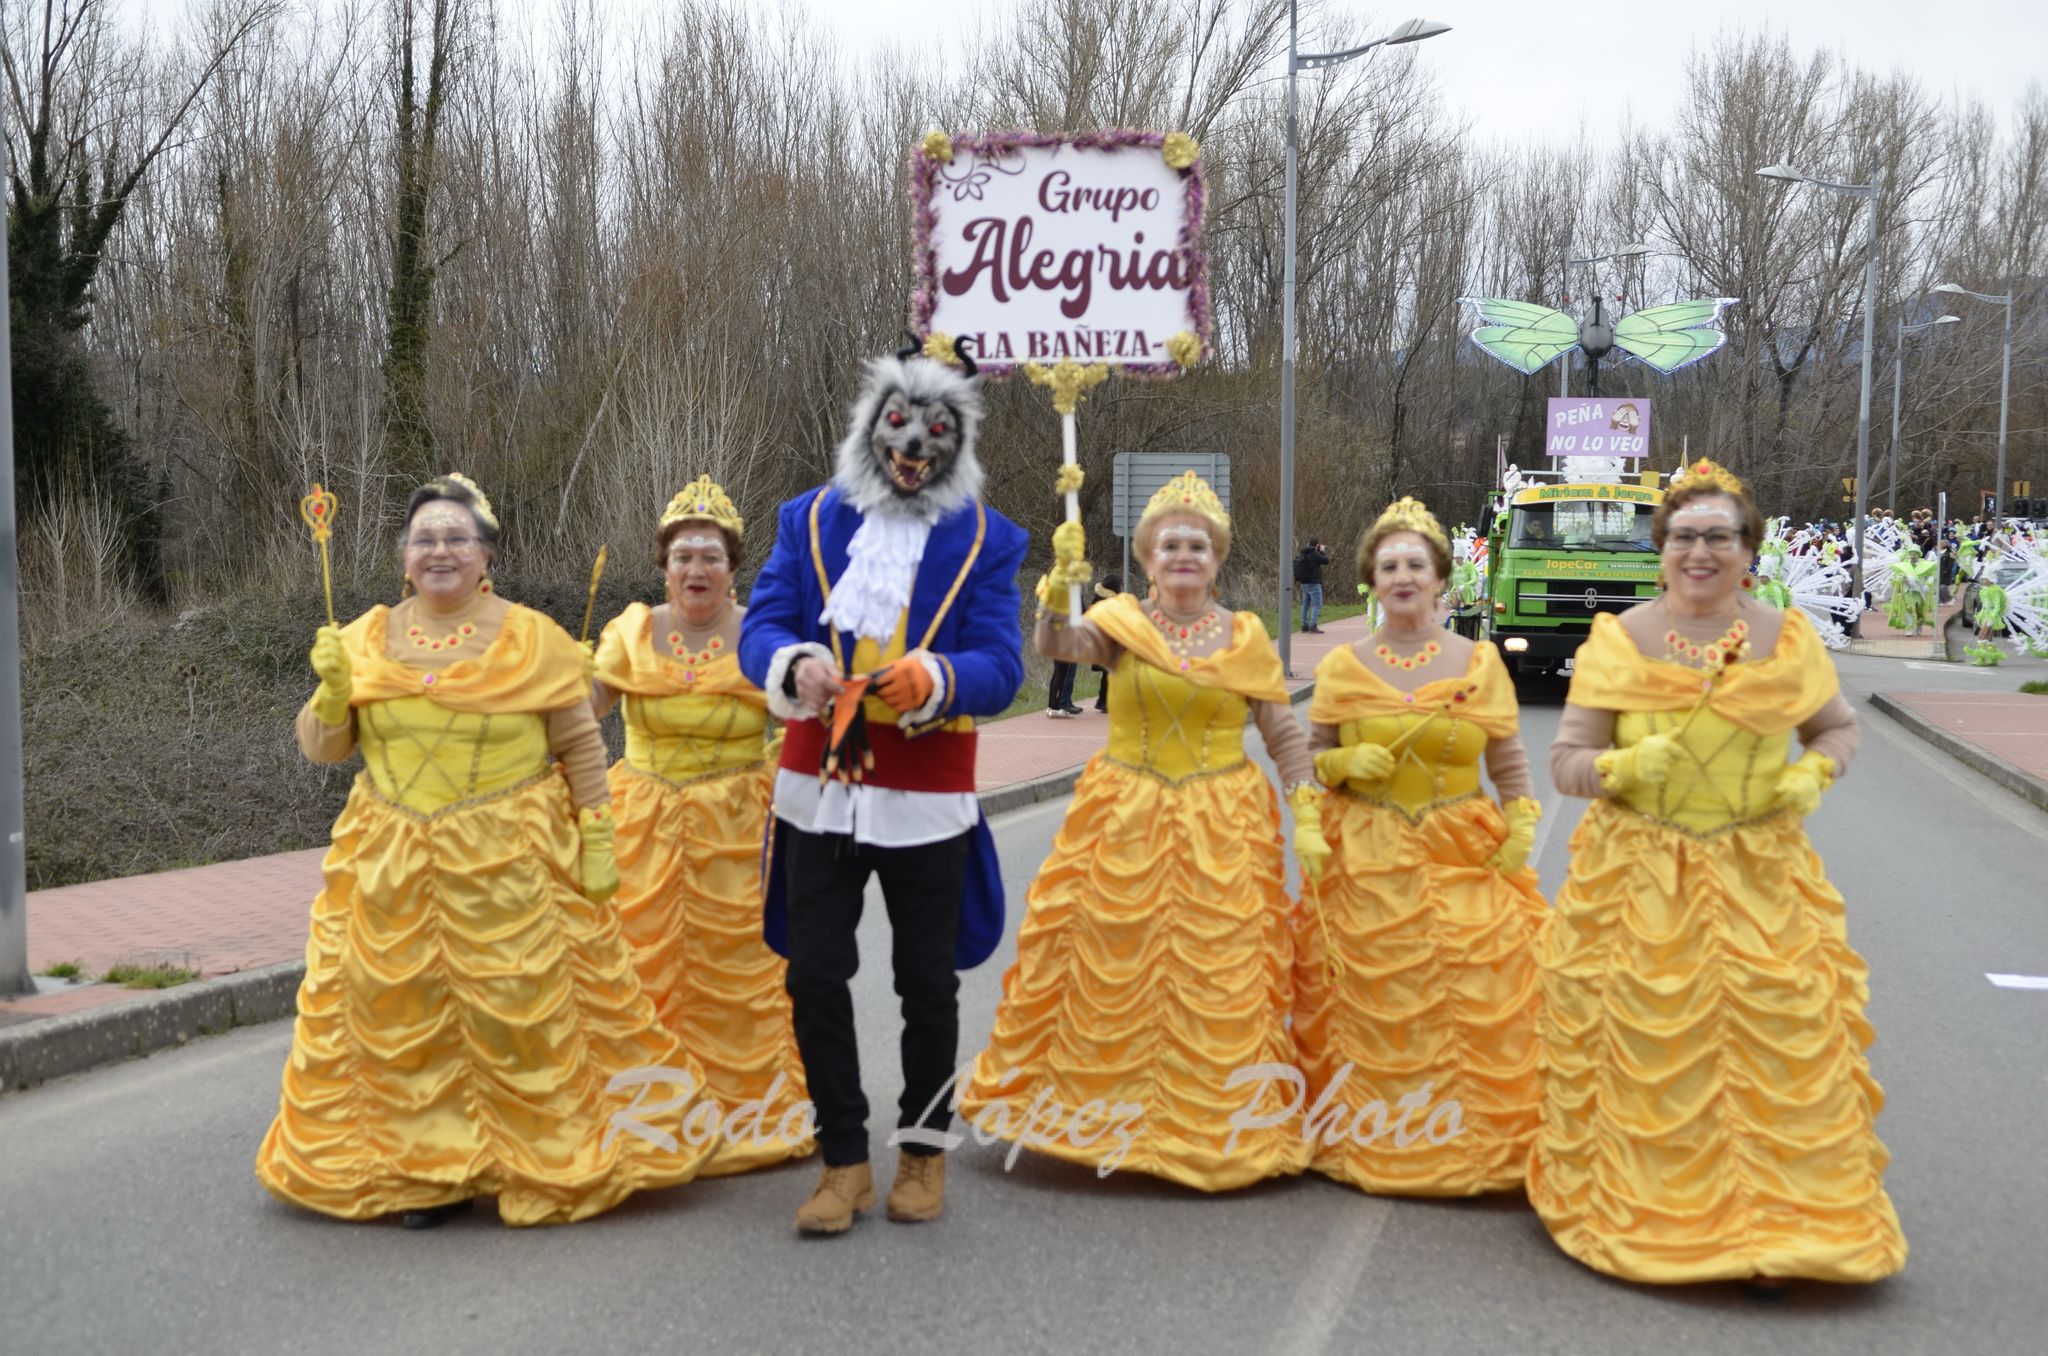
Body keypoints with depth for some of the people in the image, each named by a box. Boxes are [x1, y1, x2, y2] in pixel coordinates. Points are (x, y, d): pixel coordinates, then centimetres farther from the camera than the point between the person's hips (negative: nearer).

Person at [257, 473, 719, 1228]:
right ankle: (428, 1169, 19)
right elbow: (321, 748, 9)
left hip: (511, 868, -3)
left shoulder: (533, 639, -1)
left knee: (521, 1012, 2)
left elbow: (581, 745, 1)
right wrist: (333, 687, -9)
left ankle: (544, 1167, 18)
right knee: (403, 1015, 5)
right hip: (392, 869, 3)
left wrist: (597, 840, -4)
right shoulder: (368, 638, 6)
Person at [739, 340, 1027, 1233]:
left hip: (927, 800, -1)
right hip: (820, 789, 2)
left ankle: (923, 1151, 28)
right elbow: (760, 630, -2)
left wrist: (932, 678, -29)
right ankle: (843, 1160, 18)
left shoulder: (986, 540, 0)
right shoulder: (810, 519, 5)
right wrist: (796, 665, -26)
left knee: (927, 984, 9)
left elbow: (1001, 666, -8)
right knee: (814, 978, 3)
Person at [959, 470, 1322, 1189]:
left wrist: (1307, 821, -3)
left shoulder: (1246, 636, 4)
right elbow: (1055, 642, -19)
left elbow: (1286, 736, 6)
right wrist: (1062, 582, -37)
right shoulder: (1122, 622, 1)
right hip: (1123, 827, 0)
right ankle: (1102, 1105, 22)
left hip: (1220, 833, 0)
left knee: (1219, 983, 2)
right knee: (1112, 971, 5)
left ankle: (1212, 1122, 18)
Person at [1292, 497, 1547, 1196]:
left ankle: (1473, 1142, 11)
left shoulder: (1480, 661, 4)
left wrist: (1521, 828, -7)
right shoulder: (1343, 666, 6)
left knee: (1473, 1009, -3)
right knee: (1371, 1013, 3)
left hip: (1462, 862, 0)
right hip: (1364, 864, 1)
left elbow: (1510, 766, 7)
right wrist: (1345, 762, -7)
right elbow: (1312, 757, 13)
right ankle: (1366, 1138, 17)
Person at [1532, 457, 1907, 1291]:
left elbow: (1839, 728, 19)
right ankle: (1638, 1217, 17)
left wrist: (1815, 774, -2)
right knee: (1644, 1057, 1)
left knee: (1773, 1052, -2)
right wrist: (1622, 766, -19)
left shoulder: (1788, 641, 5)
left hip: (1759, 883, 1)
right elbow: (1565, 761, 1)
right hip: (1637, 884, -1)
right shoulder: (1618, 640, 1)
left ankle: (1766, 1227, 12)